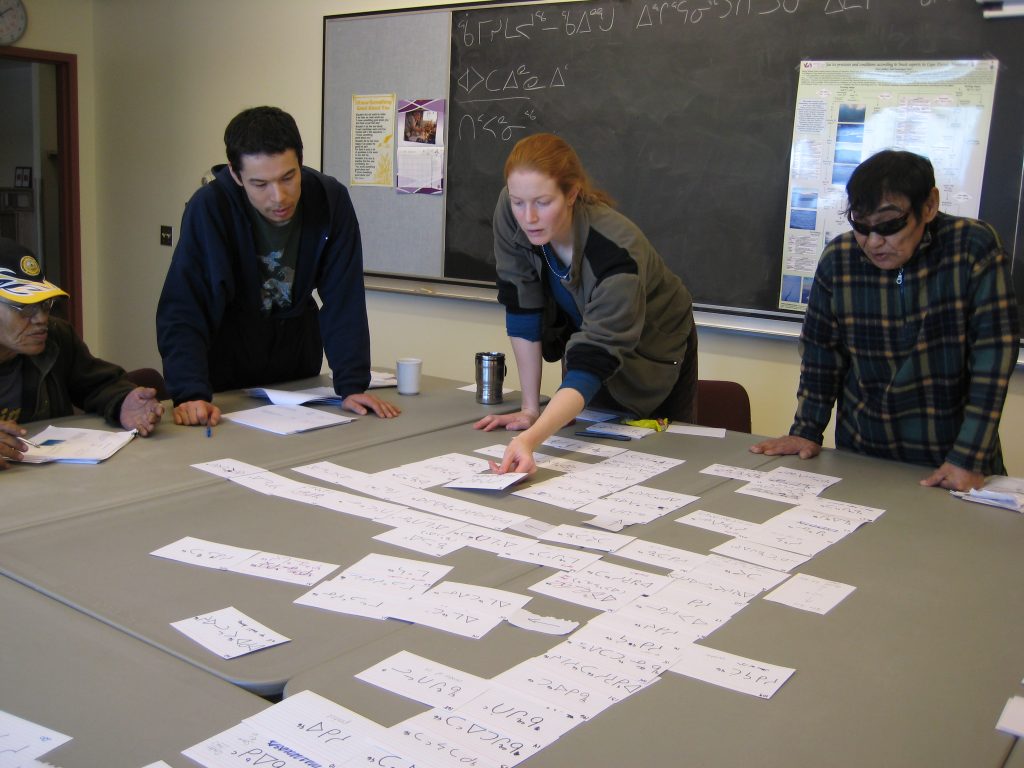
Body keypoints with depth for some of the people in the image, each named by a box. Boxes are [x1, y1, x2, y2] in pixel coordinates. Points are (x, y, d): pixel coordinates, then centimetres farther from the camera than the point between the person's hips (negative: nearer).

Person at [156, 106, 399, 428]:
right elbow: (183, 311, -27)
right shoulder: (210, 206, -25)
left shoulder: (331, 199, -19)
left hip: (298, 343, 2)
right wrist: (191, 394, -39)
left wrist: (352, 385, -26)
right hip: (227, 350, -2)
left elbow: (344, 301, -17)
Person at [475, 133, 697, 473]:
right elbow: (523, 309, -21)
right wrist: (530, 408, -21)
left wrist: (531, 438, -60)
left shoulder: (617, 250, -41)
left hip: (652, 354, -4)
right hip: (579, 337, 4)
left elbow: (594, 361, -46)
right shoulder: (510, 214, -27)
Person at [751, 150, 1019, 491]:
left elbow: (995, 353, -12)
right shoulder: (837, 259, -3)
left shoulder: (975, 248, -10)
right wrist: (806, 431, 4)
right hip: (860, 456, 2)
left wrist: (969, 458, -16)